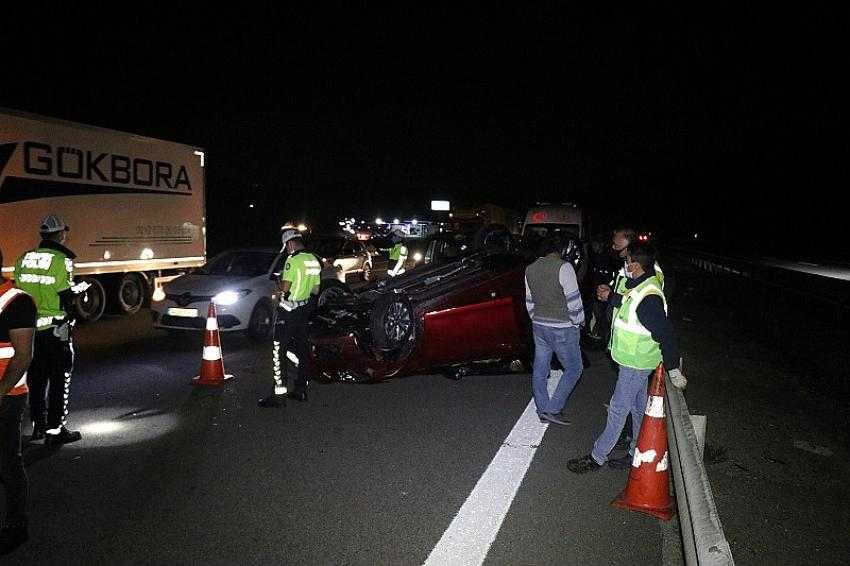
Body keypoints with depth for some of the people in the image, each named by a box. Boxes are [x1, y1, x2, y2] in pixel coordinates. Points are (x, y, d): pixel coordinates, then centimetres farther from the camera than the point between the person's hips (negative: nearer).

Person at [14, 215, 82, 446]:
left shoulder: (23, 259, 7)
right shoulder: (62, 261, -14)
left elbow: (19, 291, 11)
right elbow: (66, 299, -16)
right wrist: (79, 289, 3)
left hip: (30, 328, 6)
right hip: (56, 329, -6)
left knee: (36, 377, 18)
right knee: (60, 379, 4)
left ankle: (38, 425, 28)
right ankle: (55, 430, 7)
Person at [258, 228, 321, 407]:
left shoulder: (293, 260, -16)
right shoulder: (314, 260, 10)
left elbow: (285, 288, -19)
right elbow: (316, 290, 15)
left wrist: (279, 282, 1)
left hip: (289, 312, -8)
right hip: (305, 310, 8)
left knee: (278, 351, -5)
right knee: (302, 349, 14)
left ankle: (279, 394, -7)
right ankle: (301, 389, 20)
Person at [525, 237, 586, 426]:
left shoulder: (530, 269, 7)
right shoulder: (563, 267, -14)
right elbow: (573, 300, -16)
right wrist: (579, 321, -1)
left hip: (539, 325, 7)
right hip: (562, 328, -7)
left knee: (540, 369, 13)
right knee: (574, 368, 6)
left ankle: (542, 411, 21)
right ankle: (552, 409, 2)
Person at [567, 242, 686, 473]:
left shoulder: (649, 298, -29)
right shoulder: (638, 286, 2)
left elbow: (666, 334, -27)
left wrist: (673, 370, -23)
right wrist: (611, 297, 16)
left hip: (636, 363, -10)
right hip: (632, 360, 10)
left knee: (618, 410, 1)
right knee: (638, 409, 19)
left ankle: (597, 457, 13)